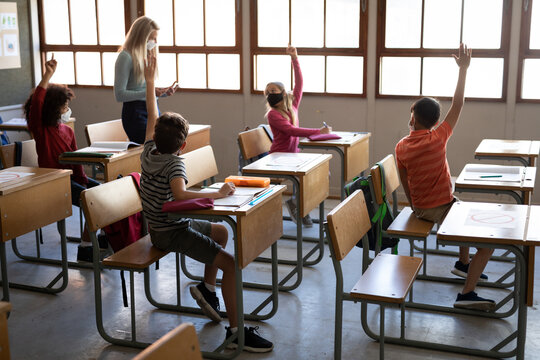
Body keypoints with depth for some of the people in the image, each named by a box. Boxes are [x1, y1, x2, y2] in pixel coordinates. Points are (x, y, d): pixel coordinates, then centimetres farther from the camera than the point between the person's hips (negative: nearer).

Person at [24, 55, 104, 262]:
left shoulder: (67, 130, 12)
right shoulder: (39, 129, -8)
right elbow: (36, 103, -27)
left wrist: (83, 180, -4)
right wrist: (48, 75, -35)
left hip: (70, 177, 7)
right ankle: (85, 249, -15)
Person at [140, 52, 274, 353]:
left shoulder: (149, 152, 0)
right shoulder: (175, 162, -22)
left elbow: (153, 116, 12)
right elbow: (180, 194, -41)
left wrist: (150, 81, 17)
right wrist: (218, 194, -34)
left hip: (161, 225, 10)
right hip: (172, 233, -10)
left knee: (221, 231, 27)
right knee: (231, 263, -18)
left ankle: (207, 287, 30)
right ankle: (236, 332, -18)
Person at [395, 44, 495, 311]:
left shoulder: (401, 147, -4)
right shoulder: (438, 138, -17)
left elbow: (405, 184, 4)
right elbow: (457, 105, -12)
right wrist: (463, 69, -8)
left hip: (420, 208, 7)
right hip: (441, 209, -7)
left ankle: (463, 264, 42)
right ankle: (466, 294, -12)